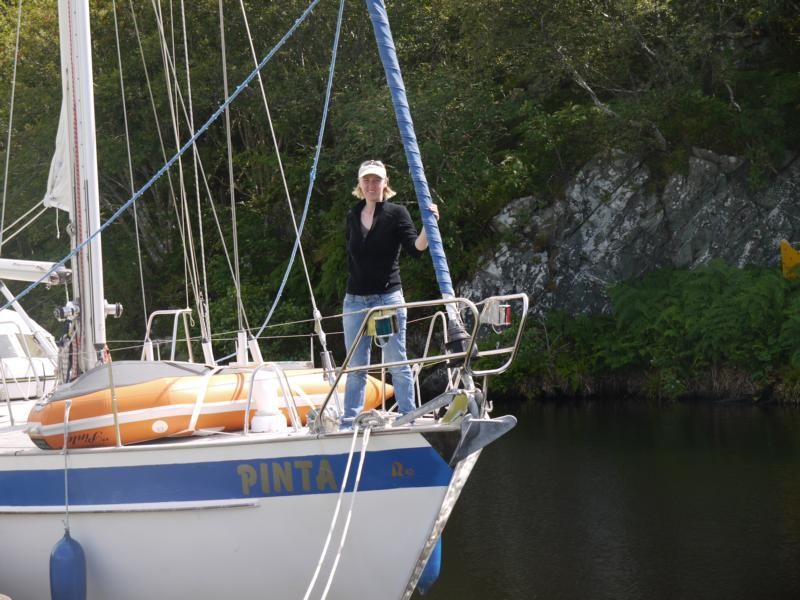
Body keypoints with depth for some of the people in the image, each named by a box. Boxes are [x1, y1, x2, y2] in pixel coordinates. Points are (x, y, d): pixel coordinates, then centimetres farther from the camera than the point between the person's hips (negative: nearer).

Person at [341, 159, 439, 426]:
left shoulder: (396, 213, -1)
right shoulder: (353, 217, 13)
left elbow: (416, 247, -12)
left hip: (388, 298, -4)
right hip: (354, 301, 4)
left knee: (397, 364, -3)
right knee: (356, 367, 5)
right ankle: (349, 422, 8)